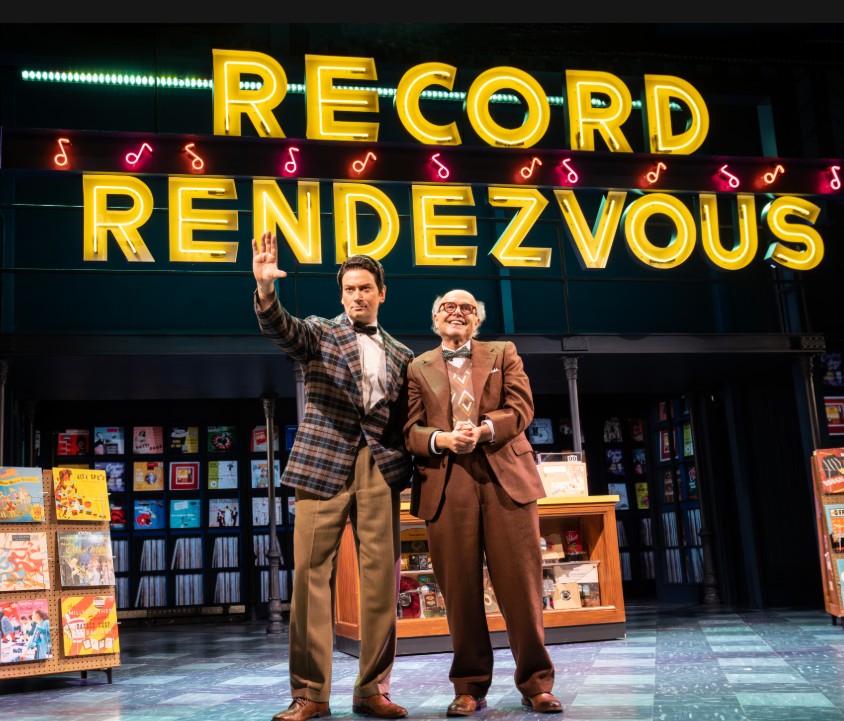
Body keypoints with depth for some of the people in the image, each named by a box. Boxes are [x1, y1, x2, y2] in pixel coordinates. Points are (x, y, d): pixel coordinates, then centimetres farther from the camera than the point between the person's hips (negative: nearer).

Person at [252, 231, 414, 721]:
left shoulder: (401, 356, 19)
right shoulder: (320, 333, 11)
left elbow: (405, 422, 18)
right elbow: (280, 330, -11)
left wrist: (407, 470, 3)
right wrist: (265, 288, -31)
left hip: (380, 469, 2)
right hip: (325, 463, -2)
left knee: (381, 577, 0)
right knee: (312, 574, -5)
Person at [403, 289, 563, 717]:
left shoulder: (504, 354, 17)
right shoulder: (418, 369, 16)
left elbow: (521, 408, 3)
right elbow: (410, 429, 5)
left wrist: (483, 430, -14)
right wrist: (441, 439, -15)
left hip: (505, 477, 0)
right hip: (446, 485, 0)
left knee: (521, 584, -1)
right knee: (460, 590, 1)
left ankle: (535, 683, 10)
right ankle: (469, 688, 12)